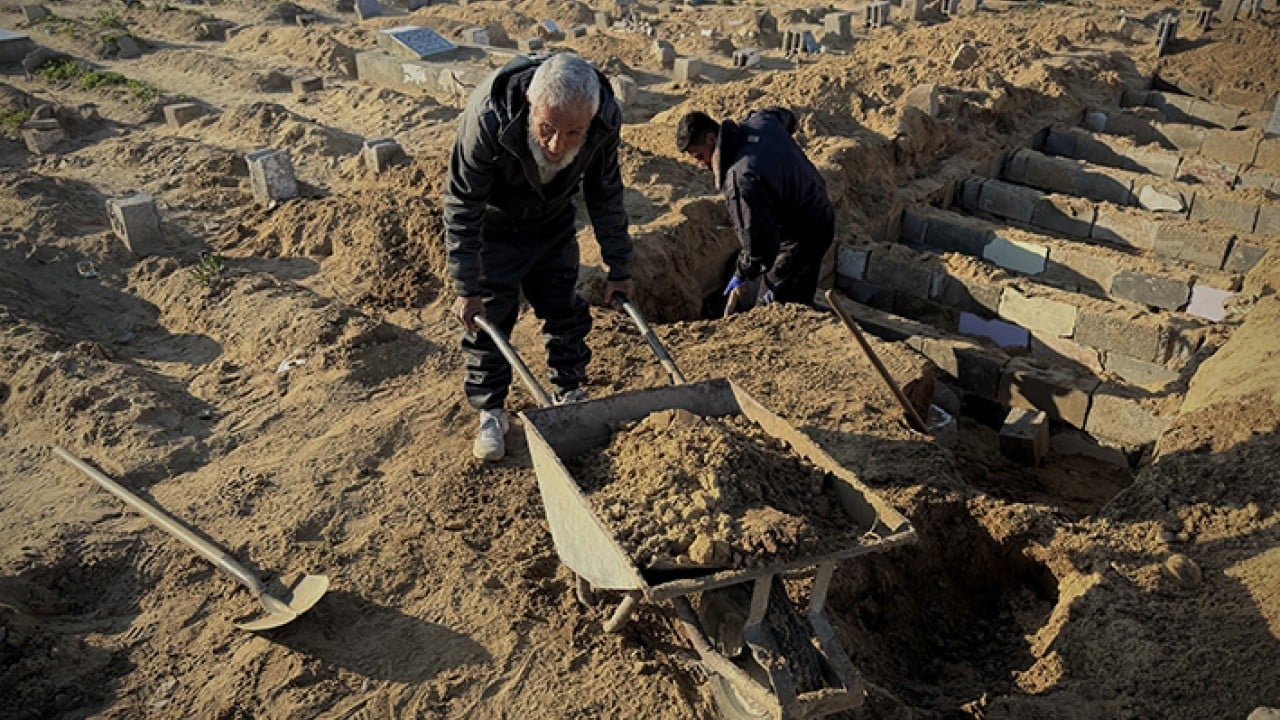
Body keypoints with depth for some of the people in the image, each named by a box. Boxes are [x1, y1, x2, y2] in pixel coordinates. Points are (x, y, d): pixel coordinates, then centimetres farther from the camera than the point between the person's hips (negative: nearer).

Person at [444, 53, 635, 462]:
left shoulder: (606, 118, -29)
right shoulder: (488, 117, -40)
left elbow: (606, 196, -10)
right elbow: (462, 208, -27)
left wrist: (619, 268, -4)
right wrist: (466, 288, -25)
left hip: (553, 222, 3)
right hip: (493, 224, -3)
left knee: (566, 310, 8)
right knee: (489, 317, -1)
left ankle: (570, 394, 30)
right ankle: (491, 412, 17)